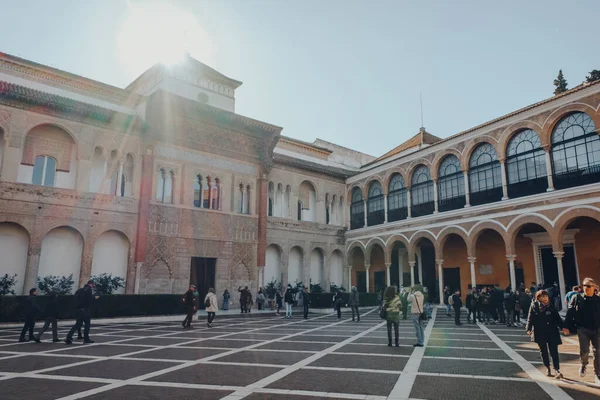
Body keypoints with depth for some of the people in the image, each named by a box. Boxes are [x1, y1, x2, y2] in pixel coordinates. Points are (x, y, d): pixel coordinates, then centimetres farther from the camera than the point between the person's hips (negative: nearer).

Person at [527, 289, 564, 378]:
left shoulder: (551, 306, 6)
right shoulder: (534, 306, 0)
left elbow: (557, 317, 10)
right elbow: (530, 318, 0)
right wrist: (529, 329, -11)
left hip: (552, 331, 1)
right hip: (540, 332, -1)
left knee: (554, 351, -6)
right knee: (543, 351, 9)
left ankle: (557, 370, -5)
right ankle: (548, 369, 22)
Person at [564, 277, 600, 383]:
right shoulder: (577, 298, -1)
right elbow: (570, 313, -2)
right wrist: (566, 326, -7)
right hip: (583, 329, -1)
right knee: (584, 351, -8)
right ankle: (583, 365, 24)